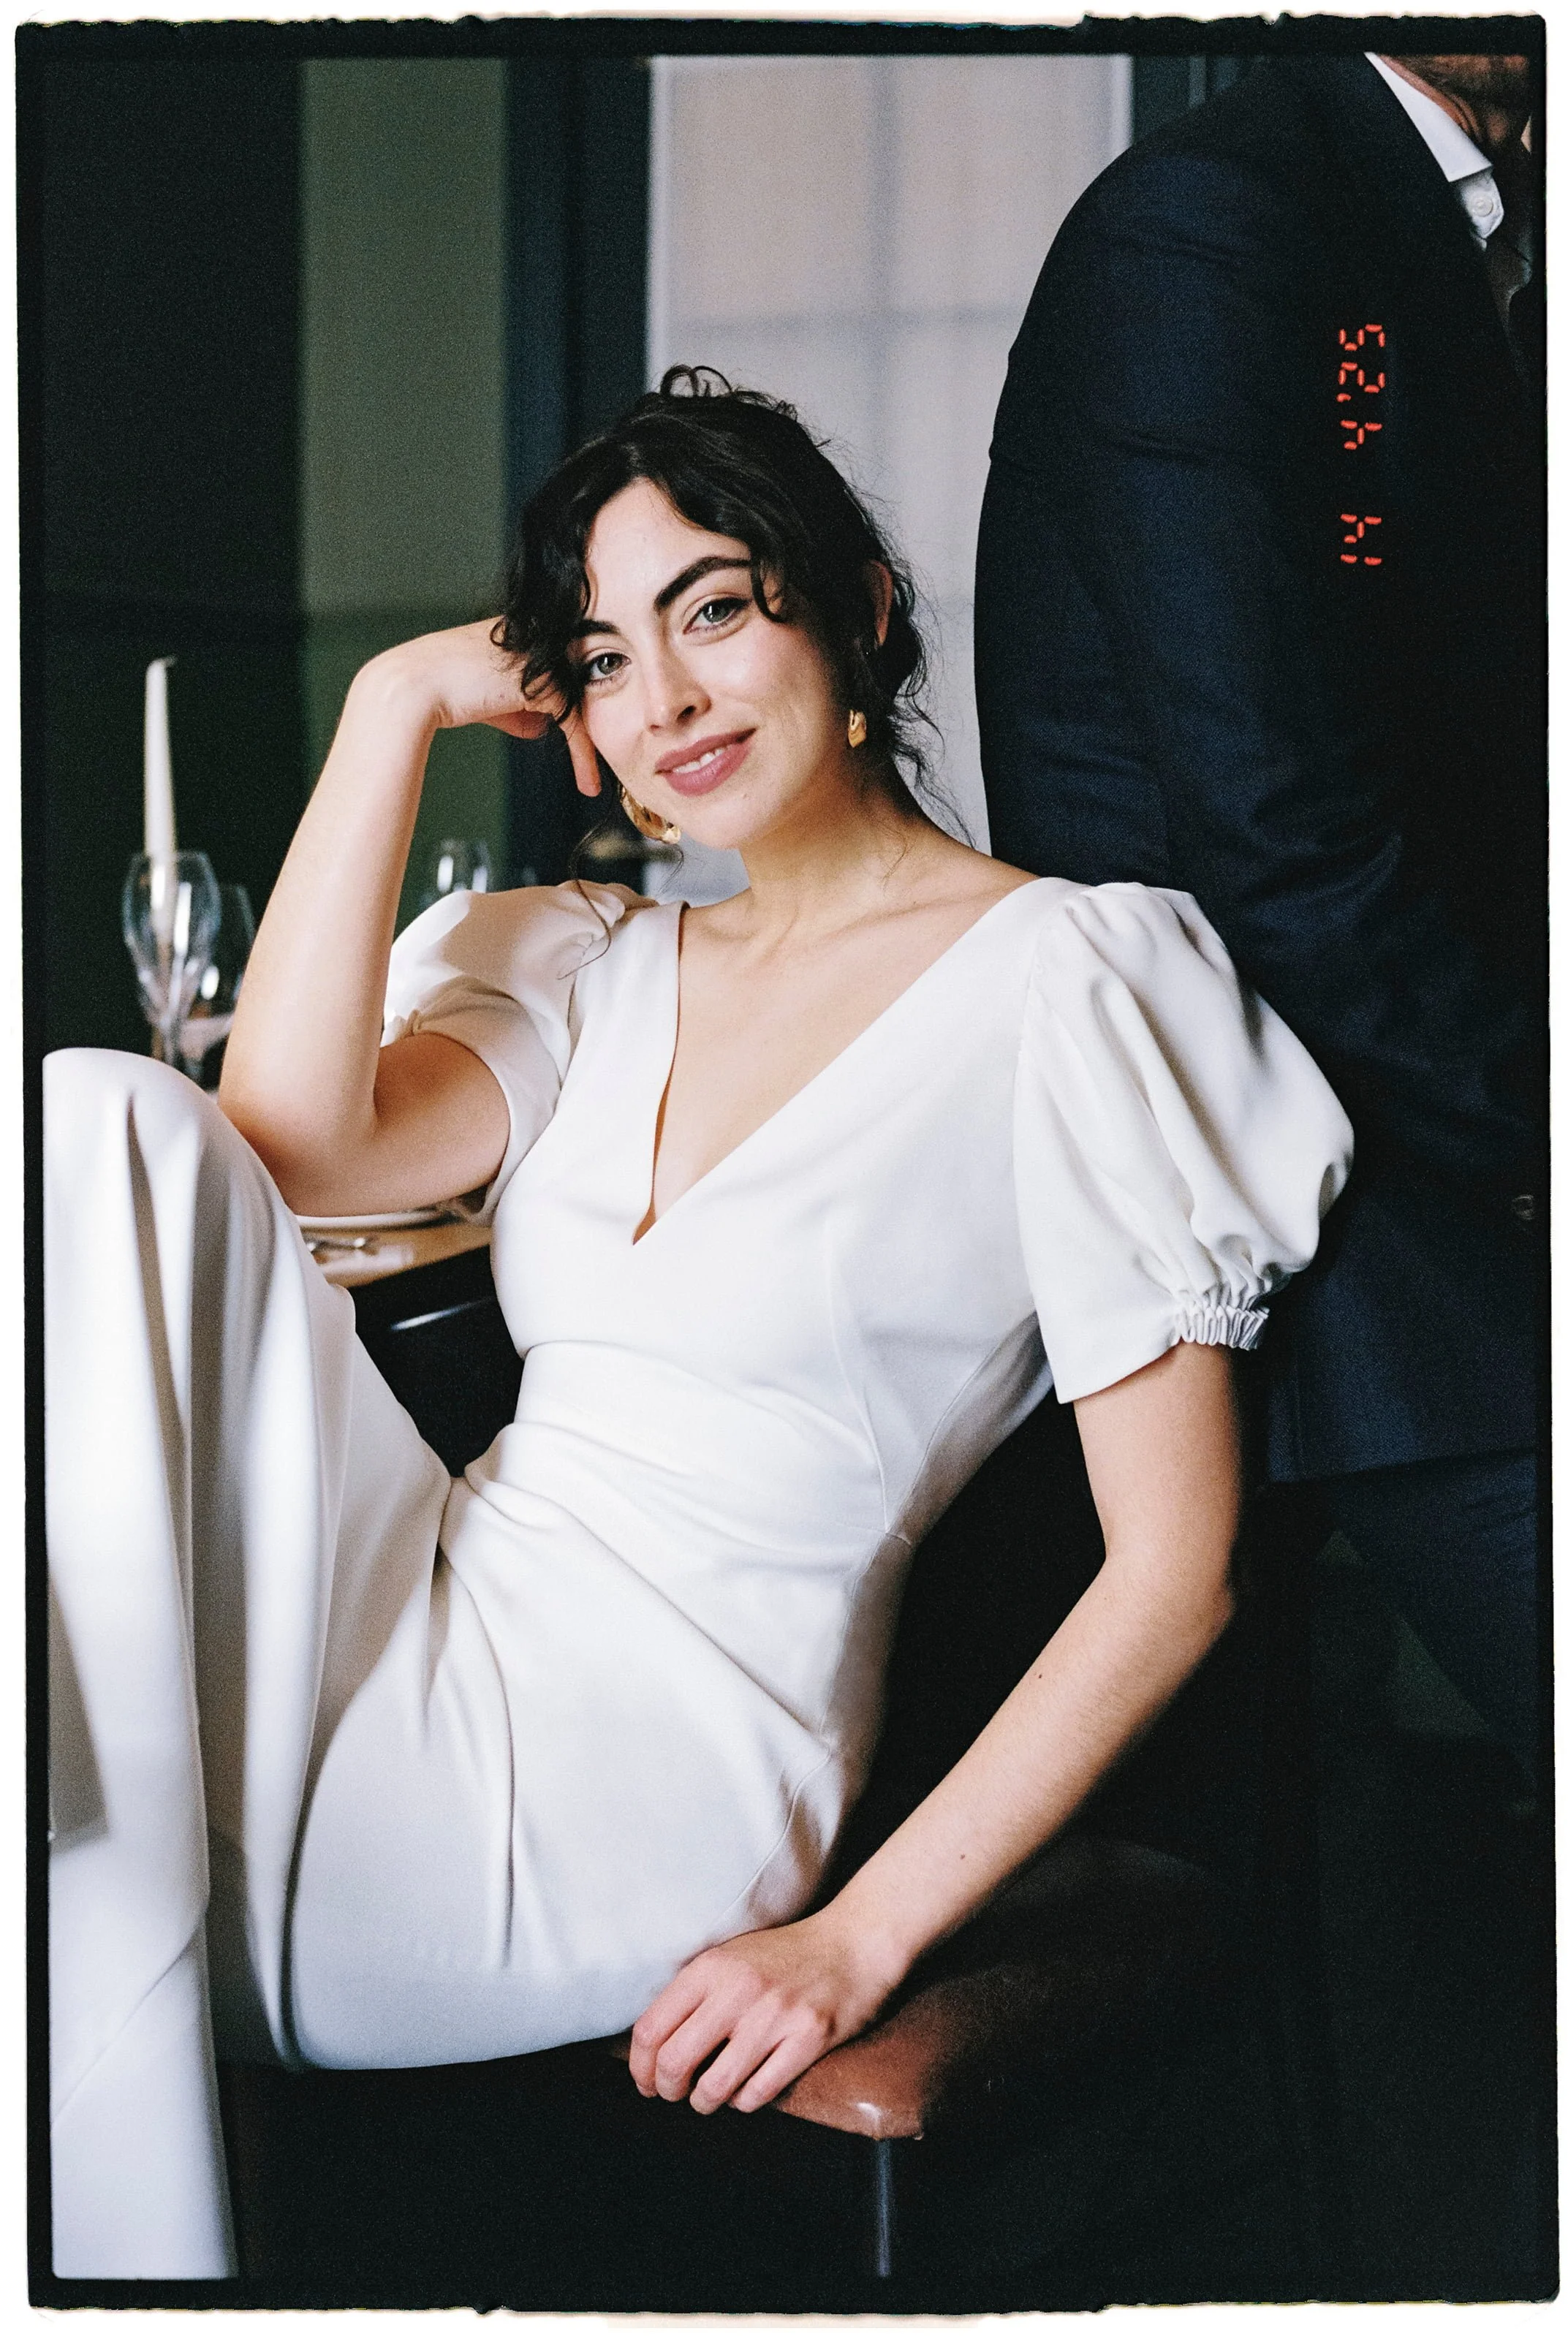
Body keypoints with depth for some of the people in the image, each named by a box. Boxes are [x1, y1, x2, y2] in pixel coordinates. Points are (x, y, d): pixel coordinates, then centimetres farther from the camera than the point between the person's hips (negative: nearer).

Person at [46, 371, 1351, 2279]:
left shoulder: (1059, 975, -4)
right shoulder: (601, 967, 17)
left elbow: (1171, 1573, -8)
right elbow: (294, 1148, -4)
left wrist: (858, 1937, -15)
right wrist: (398, 703, 2)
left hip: (632, 1770, -6)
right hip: (437, 1633, 6)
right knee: (104, 1126, -15)